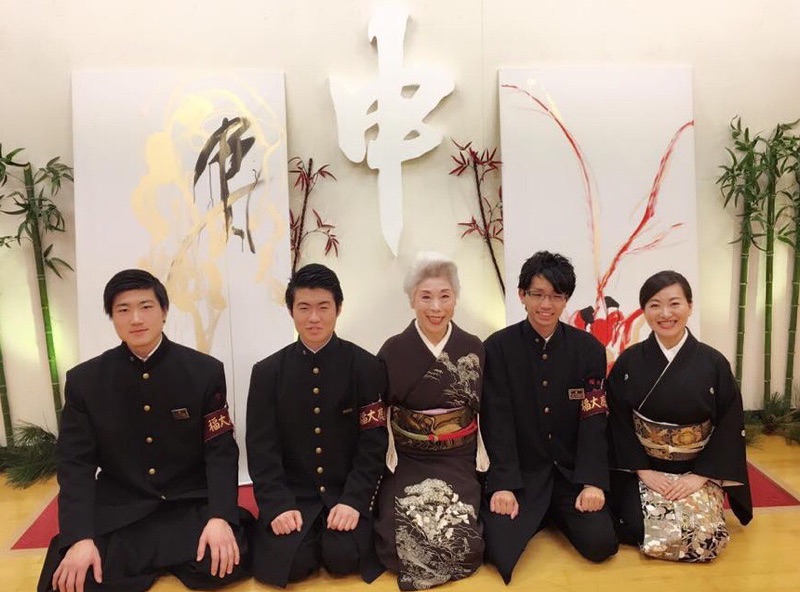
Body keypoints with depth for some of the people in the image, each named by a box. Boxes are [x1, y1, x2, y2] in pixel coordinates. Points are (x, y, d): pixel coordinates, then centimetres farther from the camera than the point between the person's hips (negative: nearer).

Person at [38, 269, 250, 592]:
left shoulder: (205, 371, -5)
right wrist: (80, 538, -18)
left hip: (191, 505, 0)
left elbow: (221, 451, -7)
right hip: (117, 512, 1)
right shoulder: (84, 380, -1)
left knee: (223, 562, -25)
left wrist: (219, 517, -23)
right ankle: (172, 556, 5)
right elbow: (75, 462, -4)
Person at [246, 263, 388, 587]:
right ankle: (307, 534, 14)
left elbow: (373, 443, -6)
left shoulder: (366, 366, -4)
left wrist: (354, 501, -17)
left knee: (343, 558, -22)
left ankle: (335, 537, 13)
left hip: (347, 494, -1)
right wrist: (277, 505, -15)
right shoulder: (267, 372, 0)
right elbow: (261, 448, -3)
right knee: (289, 562, -20)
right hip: (291, 495, 1)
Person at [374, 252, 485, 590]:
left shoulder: (474, 349, -2)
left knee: (461, 543, -20)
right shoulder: (393, 351, -6)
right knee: (410, 540, -22)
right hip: (407, 464, -1)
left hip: (459, 463, 1)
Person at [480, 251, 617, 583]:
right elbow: (497, 421, -10)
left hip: (572, 470, 2)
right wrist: (504, 485, -17)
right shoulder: (498, 348, -8)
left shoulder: (589, 349, -1)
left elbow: (594, 420, -4)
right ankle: (540, 515, 16)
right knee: (500, 552, -17)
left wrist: (592, 482, -14)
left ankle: (557, 514, 19)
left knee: (600, 545, -15)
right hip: (519, 471, -2)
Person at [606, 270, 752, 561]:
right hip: (642, 469, 0)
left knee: (704, 538, -19)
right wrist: (643, 471, -12)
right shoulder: (628, 362, -6)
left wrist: (700, 475, -12)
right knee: (639, 530, -21)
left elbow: (730, 427, -5)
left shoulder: (714, 363, -7)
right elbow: (619, 423, -4)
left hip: (697, 472, 1)